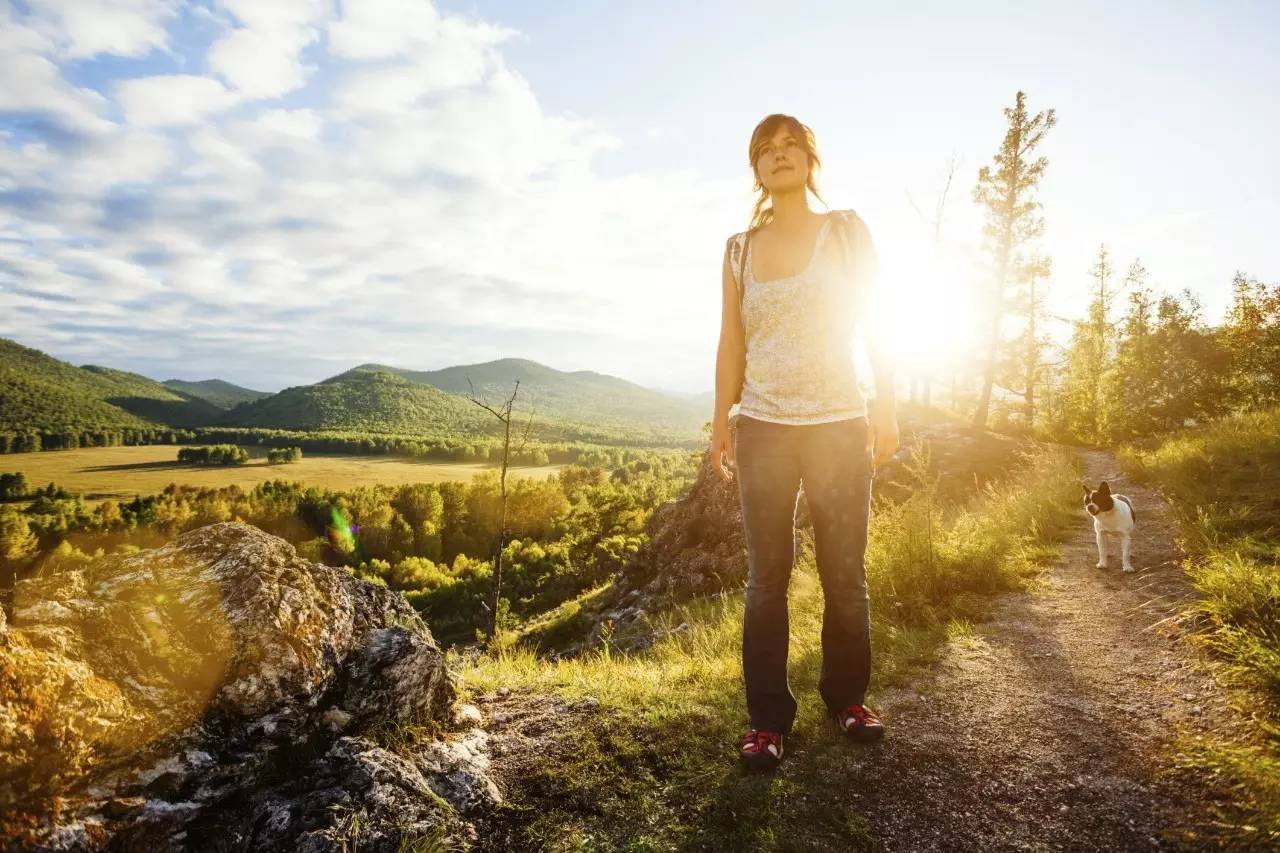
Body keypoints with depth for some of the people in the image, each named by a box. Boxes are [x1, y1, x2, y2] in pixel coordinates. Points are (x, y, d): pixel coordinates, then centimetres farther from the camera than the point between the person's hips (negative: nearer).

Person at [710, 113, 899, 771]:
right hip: (763, 428, 1)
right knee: (766, 578, 1)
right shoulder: (739, 248, 10)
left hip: (838, 425, -1)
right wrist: (720, 423, 4)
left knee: (845, 573, 6)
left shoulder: (847, 230, 6)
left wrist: (886, 409, -4)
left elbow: (873, 326, 4)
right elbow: (731, 342, 9)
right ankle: (767, 718, 11)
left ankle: (848, 697, 26)